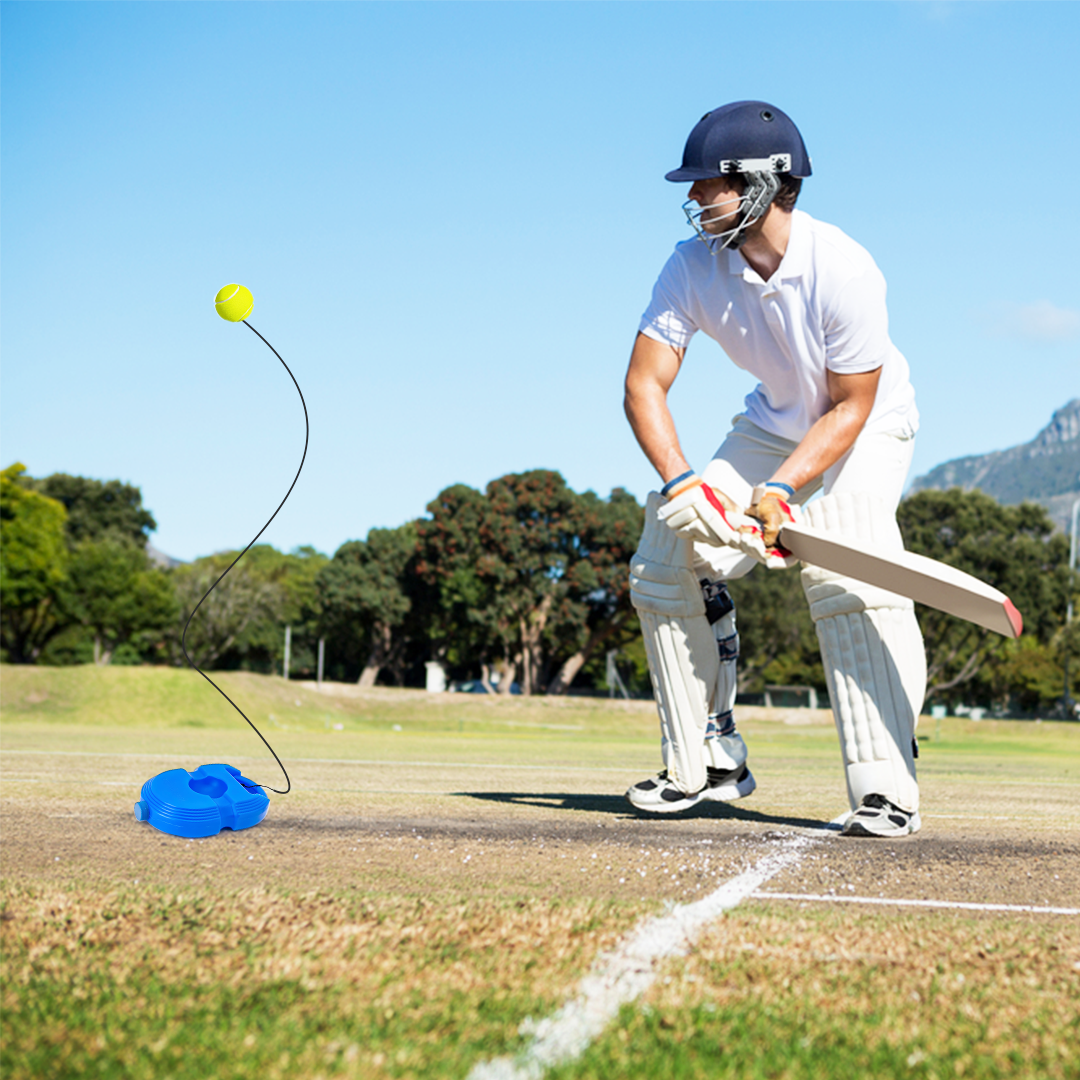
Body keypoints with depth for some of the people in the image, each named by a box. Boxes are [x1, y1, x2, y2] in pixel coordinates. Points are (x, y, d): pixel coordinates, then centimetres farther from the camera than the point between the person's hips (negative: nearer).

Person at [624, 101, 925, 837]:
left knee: (845, 576, -28)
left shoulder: (843, 271, -30)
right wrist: (680, 481, -34)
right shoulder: (693, 267, -17)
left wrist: (781, 488, -34)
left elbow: (851, 407, -23)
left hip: (867, 427, -5)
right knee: (668, 556, -5)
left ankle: (886, 789, -25)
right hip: (772, 427, 5)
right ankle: (709, 764, 8)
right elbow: (645, 384, -18)